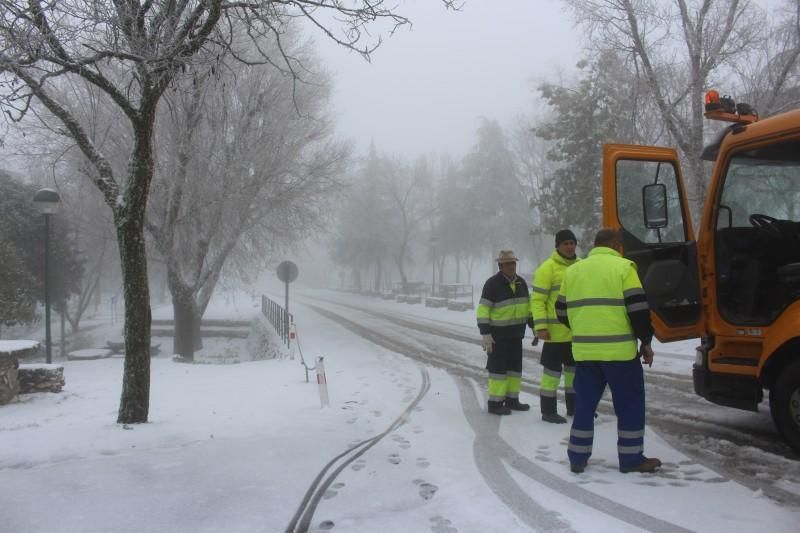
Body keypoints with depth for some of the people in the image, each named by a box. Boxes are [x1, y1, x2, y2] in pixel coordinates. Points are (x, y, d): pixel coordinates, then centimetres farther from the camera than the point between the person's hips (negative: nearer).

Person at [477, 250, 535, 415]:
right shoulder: (492, 284, -14)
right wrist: (485, 334, -21)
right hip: (498, 336, -7)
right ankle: (495, 403, 3)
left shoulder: (521, 283, 7)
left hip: (516, 335, 7)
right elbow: (483, 310, -16)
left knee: (515, 368, 12)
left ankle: (512, 400, 23)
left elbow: (528, 307, 17)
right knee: (498, 368, -4)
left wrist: (534, 327, 14)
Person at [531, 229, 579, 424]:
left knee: (575, 368, 17)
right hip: (557, 330, -7)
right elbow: (537, 300, -13)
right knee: (552, 369, -1)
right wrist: (540, 327, -19)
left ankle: (573, 406, 30)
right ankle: (548, 411, 8)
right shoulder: (547, 268, -12)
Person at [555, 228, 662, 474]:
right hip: (619, 350, -5)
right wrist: (646, 341, 1)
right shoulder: (623, 267, -4)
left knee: (584, 403, 13)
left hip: (584, 350, 5)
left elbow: (562, 311, 16)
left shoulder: (572, 271, 12)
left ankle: (578, 458, 16)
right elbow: (638, 309, -10)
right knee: (630, 403, 8)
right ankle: (631, 458, 13)